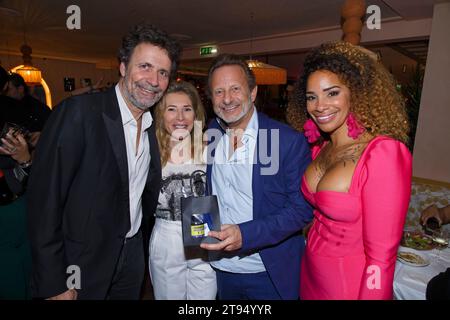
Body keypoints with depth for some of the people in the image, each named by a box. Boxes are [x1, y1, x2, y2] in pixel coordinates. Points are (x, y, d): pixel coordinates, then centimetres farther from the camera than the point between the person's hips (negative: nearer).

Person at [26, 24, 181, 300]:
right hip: (82, 264, -5)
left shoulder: (154, 126, 0)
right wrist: (54, 285, -16)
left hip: (133, 258, 5)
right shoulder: (78, 112, -18)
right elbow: (44, 200, -18)